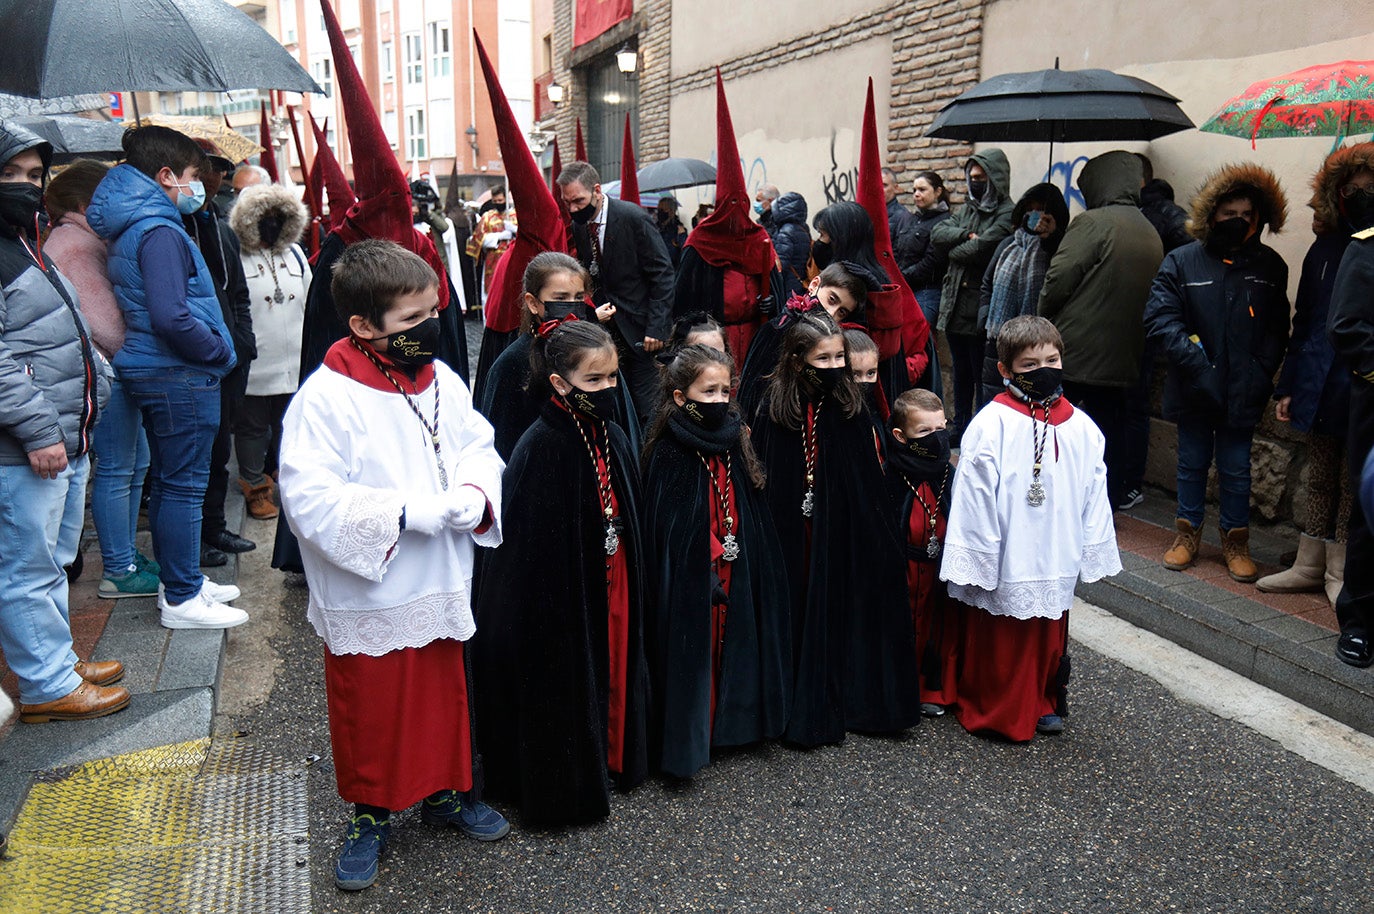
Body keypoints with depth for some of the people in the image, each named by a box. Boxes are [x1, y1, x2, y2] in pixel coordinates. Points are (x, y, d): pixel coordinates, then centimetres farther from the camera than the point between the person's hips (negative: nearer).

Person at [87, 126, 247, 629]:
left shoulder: (131, 227, 14)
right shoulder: (160, 232, -17)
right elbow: (171, 317, -26)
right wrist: (219, 351, -12)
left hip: (156, 374, 10)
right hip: (180, 377, -10)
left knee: (169, 481, 17)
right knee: (183, 485, -3)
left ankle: (180, 581, 29)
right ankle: (182, 599, 6)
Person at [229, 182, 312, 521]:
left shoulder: (294, 254, 12)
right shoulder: (236, 257, -5)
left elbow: (310, 300, 19)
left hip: (294, 363, 5)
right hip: (253, 364, -4)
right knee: (252, 427, 7)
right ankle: (256, 487, 20)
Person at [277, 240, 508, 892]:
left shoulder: (442, 380, 0)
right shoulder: (326, 396, -18)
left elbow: (480, 448, 8)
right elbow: (310, 498, -23)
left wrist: (472, 496, -13)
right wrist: (408, 513, -27)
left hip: (441, 587, 5)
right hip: (367, 597, -5)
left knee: (446, 692, 20)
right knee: (369, 711, 13)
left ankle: (445, 790, 43)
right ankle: (369, 815, 35)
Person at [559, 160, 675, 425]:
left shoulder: (633, 218, -13)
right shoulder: (578, 226, 5)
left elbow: (662, 274, -12)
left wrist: (657, 327, -16)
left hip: (640, 329, -5)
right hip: (608, 331, 6)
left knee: (646, 409, -3)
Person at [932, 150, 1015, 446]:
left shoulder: (1007, 214, -10)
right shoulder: (967, 209, 16)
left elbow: (980, 249, -22)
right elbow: (937, 233, 3)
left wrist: (953, 248, -4)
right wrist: (965, 236, -13)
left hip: (980, 308, -8)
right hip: (955, 303, 8)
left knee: (982, 375, 0)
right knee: (961, 372, 17)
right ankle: (961, 428, 28)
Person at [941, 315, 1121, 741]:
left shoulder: (1082, 429, 1)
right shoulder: (991, 426, -14)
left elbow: (1094, 496, 8)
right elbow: (973, 496, -13)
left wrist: (1092, 554, 9)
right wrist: (976, 561, -12)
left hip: (1054, 562, 5)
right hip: (1003, 564, -4)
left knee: (1049, 639, 19)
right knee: (997, 644, 10)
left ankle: (1044, 704, 39)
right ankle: (990, 710, 29)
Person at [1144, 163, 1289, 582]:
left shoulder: (1269, 266, 4)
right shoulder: (1182, 261, -2)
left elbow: (1277, 328, 7)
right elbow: (1160, 317, -7)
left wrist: (1261, 372, -7)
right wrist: (1191, 359, -17)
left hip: (1243, 391, 0)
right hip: (1194, 387, 0)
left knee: (1236, 469, 7)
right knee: (1192, 465, 13)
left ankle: (1236, 541, 22)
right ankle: (1188, 534, 27)